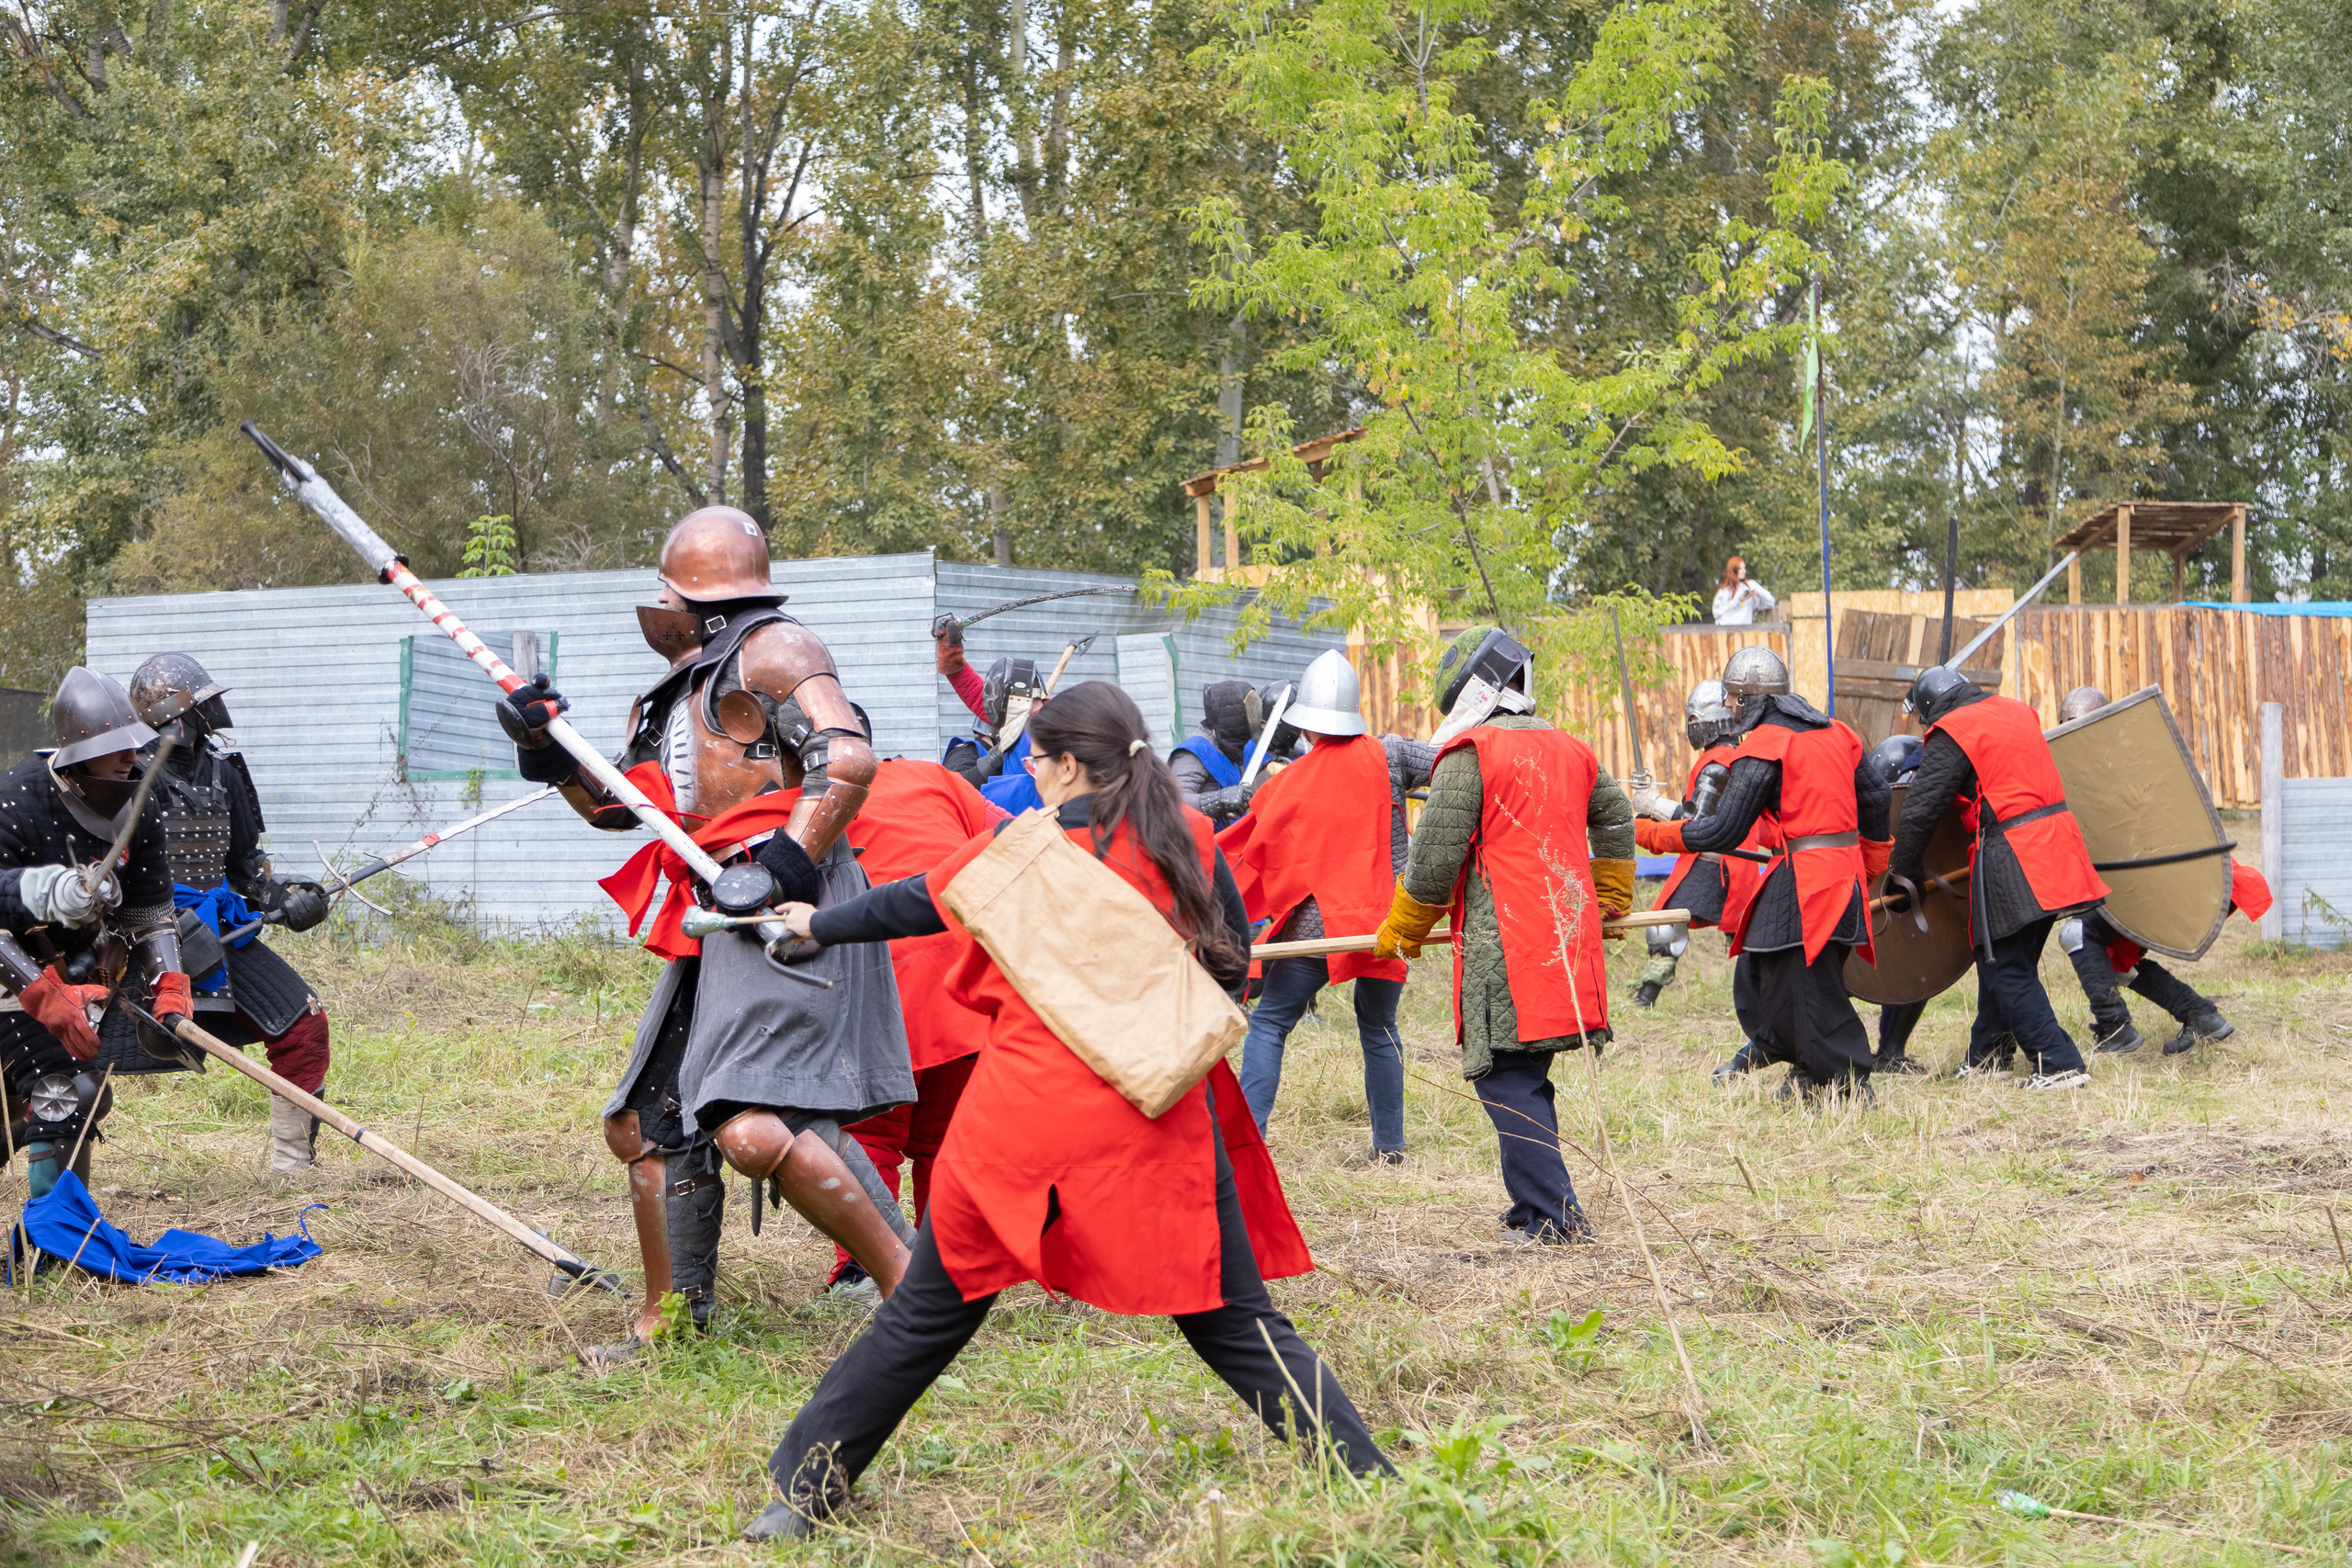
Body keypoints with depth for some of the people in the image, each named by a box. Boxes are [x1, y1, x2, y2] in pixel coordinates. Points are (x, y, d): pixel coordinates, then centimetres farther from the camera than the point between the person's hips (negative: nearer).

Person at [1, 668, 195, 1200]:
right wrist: (46, 997, -32)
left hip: (74, 970, 6)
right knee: (64, 1095, -18)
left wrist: (169, 991, -9)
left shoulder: (140, 807, -5)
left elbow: (149, 912, 5)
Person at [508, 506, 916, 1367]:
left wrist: (780, 870, -24)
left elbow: (849, 762, -18)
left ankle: (911, 1285, -19)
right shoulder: (679, 689, 24)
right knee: (643, 1126, 15)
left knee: (754, 1128, -26)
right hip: (718, 928, 11)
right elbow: (618, 803, 31)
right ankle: (669, 1322, 27)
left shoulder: (772, 651, -6)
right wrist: (547, 747, 15)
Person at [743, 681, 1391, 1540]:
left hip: (1021, 1124, 0)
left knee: (926, 1315, 14)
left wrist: (817, 924, 35)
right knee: (1238, 1328, 7)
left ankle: (805, 1491, 20)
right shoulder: (1190, 840, 4)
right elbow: (1232, 964, 13)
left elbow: (908, 904, 18)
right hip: (1158, 1123, 0)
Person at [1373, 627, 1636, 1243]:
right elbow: (1616, 818, 32)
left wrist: (1401, 931, 7)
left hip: (1505, 948, -8)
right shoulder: (1567, 749, 17)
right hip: (1566, 940, 8)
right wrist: (1609, 901, 46)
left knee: (1508, 1078, -5)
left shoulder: (1470, 753, -7)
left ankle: (1553, 1214, -11)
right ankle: (1537, 1203, 18)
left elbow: (1434, 856, -8)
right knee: (1529, 1076, 15)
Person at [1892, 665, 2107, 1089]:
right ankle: (1987, 1055, 31)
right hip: (2056, 844, 8)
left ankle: (2059, 1065, -7)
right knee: (2001, 958, 20)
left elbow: (1921, 808, -8)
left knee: (2007, 971, -2)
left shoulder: (1951, 734, -8)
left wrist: (1905, 871, 4)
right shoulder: (2017, 711, 16)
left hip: (2012, 861, -8)